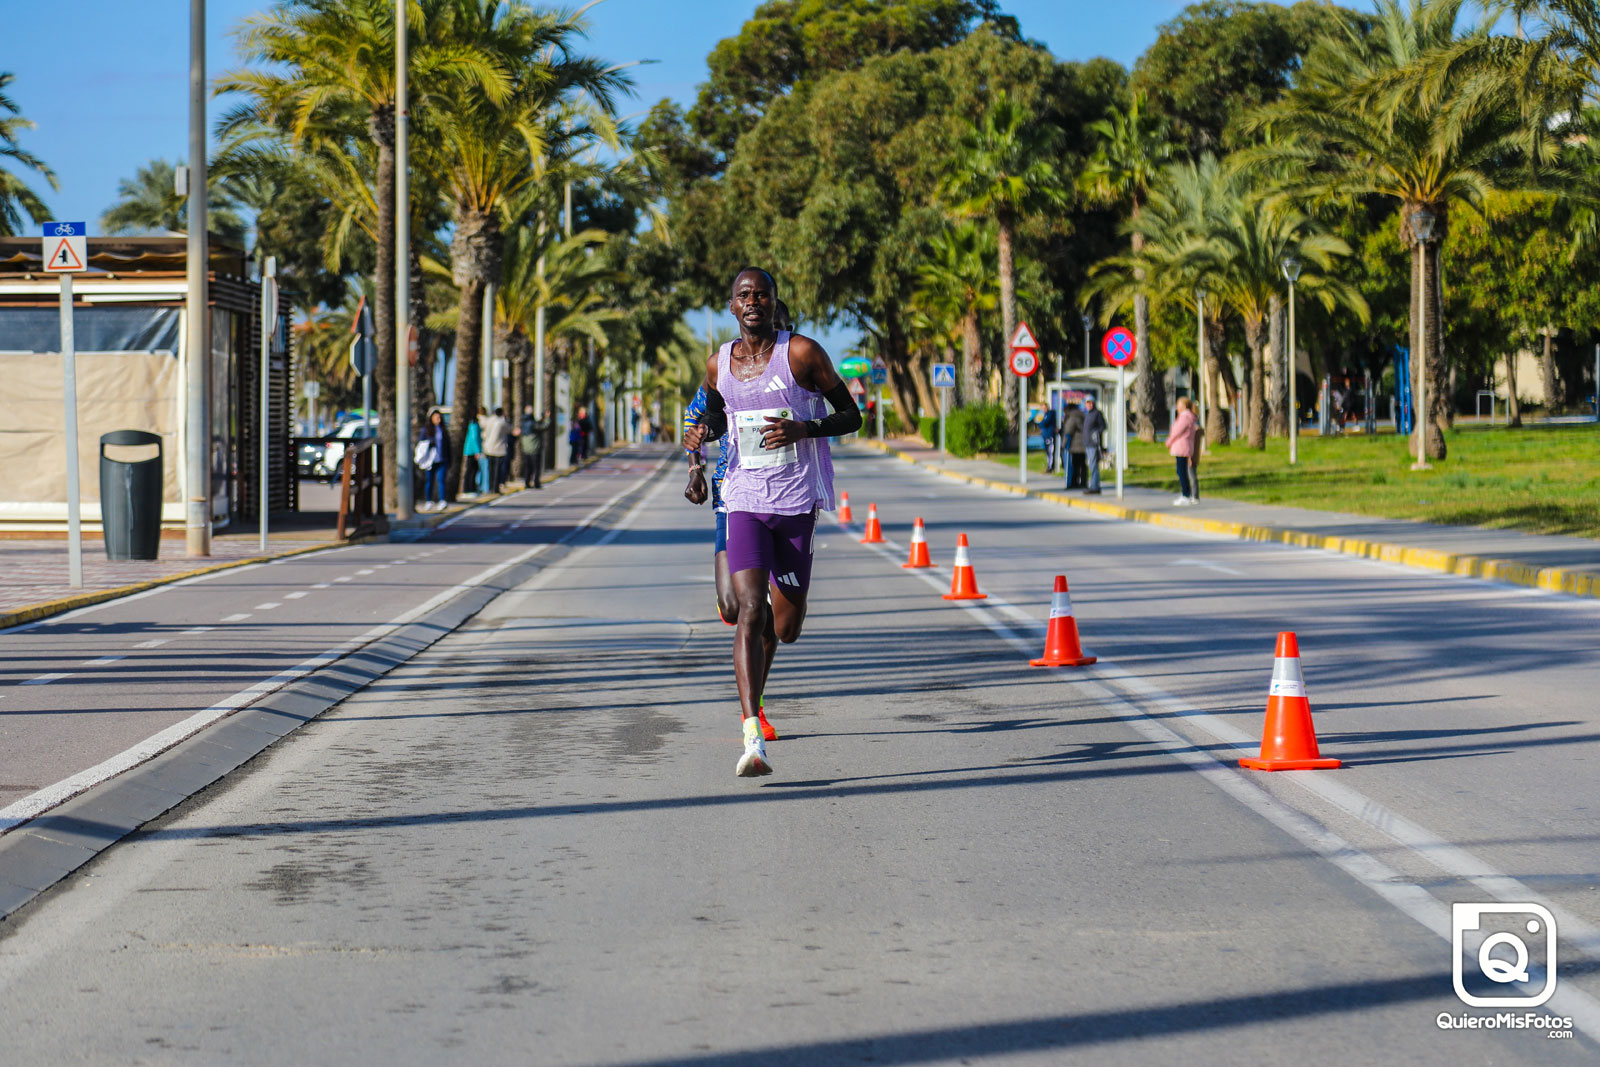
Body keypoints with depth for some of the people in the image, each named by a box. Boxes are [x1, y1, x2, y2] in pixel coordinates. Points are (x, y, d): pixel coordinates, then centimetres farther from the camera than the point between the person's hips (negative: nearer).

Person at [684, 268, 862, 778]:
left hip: (797, 503, -1)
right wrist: (699, 433, 2)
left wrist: (804, 429, -19)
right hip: (745, 501, 1)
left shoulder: (802, 352, -6)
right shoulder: (719, 364, 6)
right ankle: (752, 738, -23)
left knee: (785, 629, 5)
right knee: (750, 611, -18)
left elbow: (851, 416, -1)